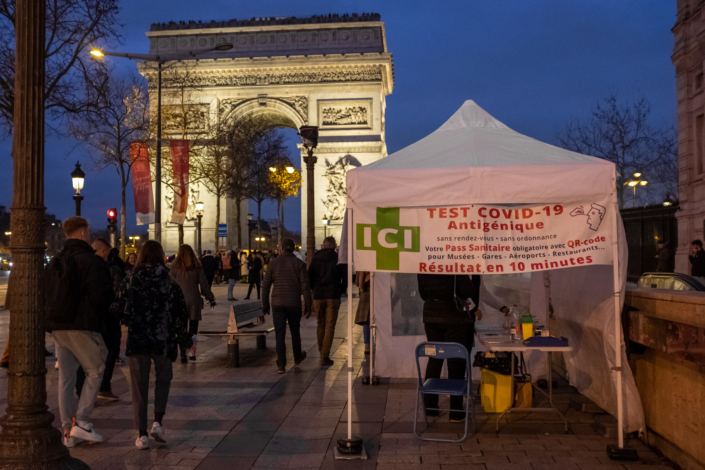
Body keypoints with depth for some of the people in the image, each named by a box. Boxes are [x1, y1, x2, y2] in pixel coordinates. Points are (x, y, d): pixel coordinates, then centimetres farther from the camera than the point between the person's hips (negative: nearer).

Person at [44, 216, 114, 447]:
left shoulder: (54, 263, 13)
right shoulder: (90, 261, -11)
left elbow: (46, 296, 15)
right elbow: (101, 295, -16)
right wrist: (104, 315, 2)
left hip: (57, 327, 7)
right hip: (82, 327, -7)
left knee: (66, 377, 11)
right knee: (95, 372, 6)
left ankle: (69, 430, 16)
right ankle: (81, 421, -1)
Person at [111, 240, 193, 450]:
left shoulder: (131, 280, -2)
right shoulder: (169, 281, -2)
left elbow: (117, 308, -4)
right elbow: (181, 313, -2)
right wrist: (184, 339, 9)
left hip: (137, 339, 0)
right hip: (163, 339, 0)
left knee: (139, 387, 9)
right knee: (163, 379, 21)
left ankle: (142, 434, 9)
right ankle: (157, 423, 7)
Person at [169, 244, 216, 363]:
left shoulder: (175, 266, -2)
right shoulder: (197, 266, 2)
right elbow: (203, 283, 4)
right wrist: (211, 297, 12)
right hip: (194, 300, 1)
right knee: (193, 327, 10)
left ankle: (183, 355, 2)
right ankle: (193, 353, 9)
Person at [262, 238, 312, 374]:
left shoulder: (274, 263, 0)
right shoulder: (299, 264, -4)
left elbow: (265, 286, 2)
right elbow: (305, 286, -8)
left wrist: (265, 304, 11)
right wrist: (308, 305, -2)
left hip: (277, 304, 0)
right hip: (294, 303, 0)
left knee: (280, 334, 1)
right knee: (295, 331, 18)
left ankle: (281, 364, -6)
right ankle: (297, 357, 38)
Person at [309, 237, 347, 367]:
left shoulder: (316, 258, 5)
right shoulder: (339, 259, -2)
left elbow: (309, 277, 6)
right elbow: (345, 278, -3)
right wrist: (340, 291, 10)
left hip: (318, 296, 2)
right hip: (333, 296, -2)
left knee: (320, 324, 16)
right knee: (330, 326, -1)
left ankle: (321, 352, 24)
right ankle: (325, 357, -7)